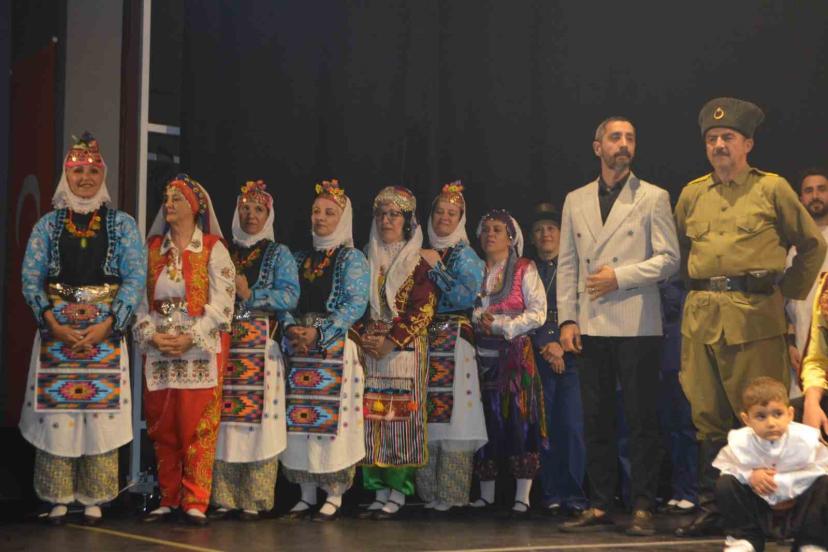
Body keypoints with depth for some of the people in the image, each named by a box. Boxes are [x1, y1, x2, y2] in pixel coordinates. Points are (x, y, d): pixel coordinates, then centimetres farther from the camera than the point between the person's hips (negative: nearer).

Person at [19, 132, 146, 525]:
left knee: (102, 411, -4)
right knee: (55, 409, -2)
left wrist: (106, 326, -12)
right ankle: (58, 500, 5)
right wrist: (55, 324, -11)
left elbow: (135, 278, -1)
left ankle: (93, 500, 4)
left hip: (106, 330, -1)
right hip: (56, 329, 1)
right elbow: (31, 277, 3)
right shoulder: (48, 224, 10)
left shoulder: (122, 225, 8)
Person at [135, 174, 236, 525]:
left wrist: (189, 338, -15)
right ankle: (168, 499, 12)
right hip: (159, 349, 4)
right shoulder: (153, 249, 12)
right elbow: (141, 299, 7)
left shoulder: (213, 250, 0)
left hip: (200, 350, -4)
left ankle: (195, 502, -1)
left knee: (197, 426, -5)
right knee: (162, 427, 5)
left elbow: (221, 303, -7)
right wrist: (152, 335, -9)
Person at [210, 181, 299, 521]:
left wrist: (250, 295, -10)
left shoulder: (278, 255, 9)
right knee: (223, 419, -3)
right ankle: (223, 497, 2)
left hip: (261, 348, -3)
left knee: (256, 417, -8)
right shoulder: (224, 253, 19)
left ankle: (254, 500, -3)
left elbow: (290, 296, -3)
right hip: (224, 346, 3)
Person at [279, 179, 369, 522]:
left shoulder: (351, 258, 2)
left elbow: (356, 304, -8)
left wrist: (319, 333, -16)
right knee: (300, 420, 2)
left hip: (335, 348, -5)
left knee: (332, 418, -8)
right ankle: (307, 495, 10)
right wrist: (292, 328, -8)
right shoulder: (300, 259, 18)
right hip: (300, 350, 5)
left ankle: (334, 497, -3)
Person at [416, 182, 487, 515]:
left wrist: (436, 268, -8)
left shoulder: (465, 256, 4)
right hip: (424, 341, 5)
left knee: (451, 414, -11)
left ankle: (451, 494, -9)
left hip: (454, 342, -5)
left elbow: (468, 296, -11)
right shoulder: (424, 255, 19)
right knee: (426, 416, 0)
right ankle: (428, 491, 4)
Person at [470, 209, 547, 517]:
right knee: (485, 420, 4)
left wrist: (502, 325, -13)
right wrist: (478, 318, -9)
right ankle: (486, 494, 12)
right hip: (483, 354, 4)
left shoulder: (524, 269, 2)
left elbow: (538, 313, -5)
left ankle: (522, 497, -4)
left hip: (515, 354, -4)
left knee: (519, 419, -7)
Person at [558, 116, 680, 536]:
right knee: (596, 420, 5)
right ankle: (599, 507, 11)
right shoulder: (576, 201, 15)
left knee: (641, 420, -3)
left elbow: (669, 259, -1)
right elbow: (567, 265, 13)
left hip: (637, 325, -3)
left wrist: (620, 276, -11)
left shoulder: (653, 198, 5)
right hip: (592, 327, 3)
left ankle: (642, 509, 3)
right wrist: (567, 319, 4)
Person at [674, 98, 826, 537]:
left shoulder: (772, 188, 3)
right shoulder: (691, 195, 13)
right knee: (708, 416, 5)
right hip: (700, 315, 4)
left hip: (754, 315, -4)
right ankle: (712, 509, 11)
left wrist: (789, 290, 8)